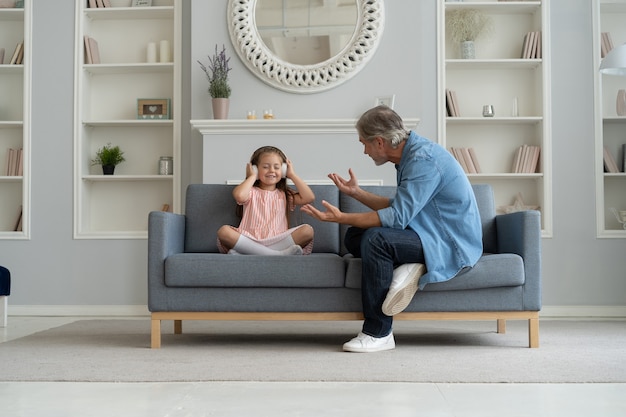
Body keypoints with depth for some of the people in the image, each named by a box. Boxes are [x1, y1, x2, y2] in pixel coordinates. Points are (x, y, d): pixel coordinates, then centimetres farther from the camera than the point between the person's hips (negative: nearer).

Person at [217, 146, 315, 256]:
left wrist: (292, 175, 13)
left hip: (278, 241, 2)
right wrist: (252, 176, 5)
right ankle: (279, 254, -34)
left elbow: (309, 197, 3)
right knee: (223, 231, -29)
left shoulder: (284, 195, 21)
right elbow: (239, 196, -12)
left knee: (307, 230, -22)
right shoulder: (251, 192, 14)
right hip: (249, 240, -2)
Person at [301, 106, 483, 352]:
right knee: (354, 237, 5)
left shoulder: (423, 159, -21)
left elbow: (397, 216, -25)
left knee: (375, 239, -30)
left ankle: (378, 334, -23)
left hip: (453, 245, -10)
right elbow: (398, 207, 17)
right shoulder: (409, 155, 10)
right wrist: (355, 192, 17)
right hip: (431, 236, 10)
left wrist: (341, 218, -22)